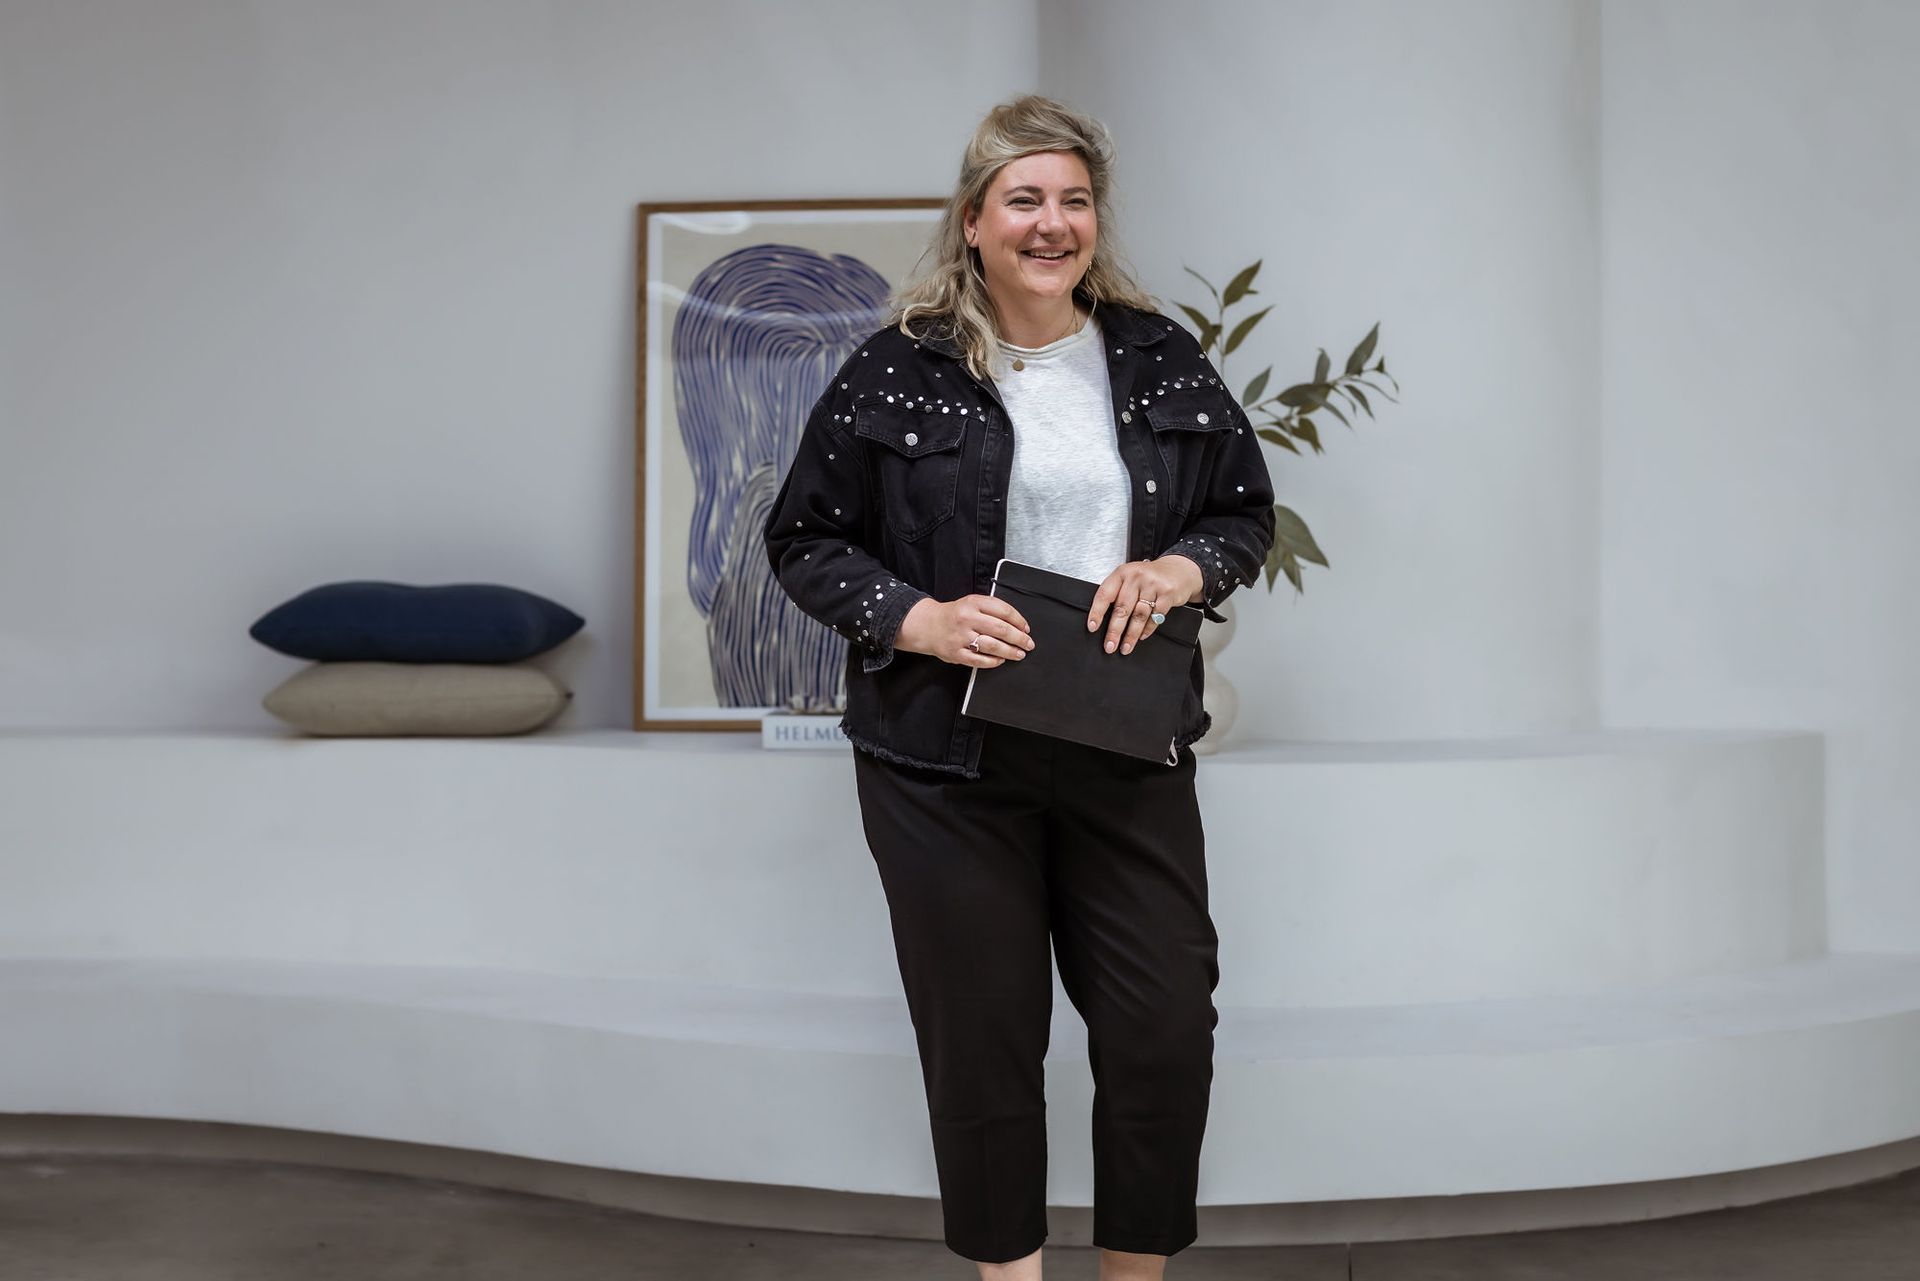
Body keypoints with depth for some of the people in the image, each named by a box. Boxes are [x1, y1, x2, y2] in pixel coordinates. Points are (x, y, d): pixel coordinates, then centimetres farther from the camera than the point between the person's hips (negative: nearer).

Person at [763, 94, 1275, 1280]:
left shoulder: (1162, 362, 7)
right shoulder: (895, 373, -2)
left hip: (1128, 756, 3)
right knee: (983, 1039, 7)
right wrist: (917, 618, -14)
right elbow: (805, 540, 2)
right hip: (947, 759, -2)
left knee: (1168, 1030, 4)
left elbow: (1250, 514, 15)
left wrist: (1183, 569, -7)